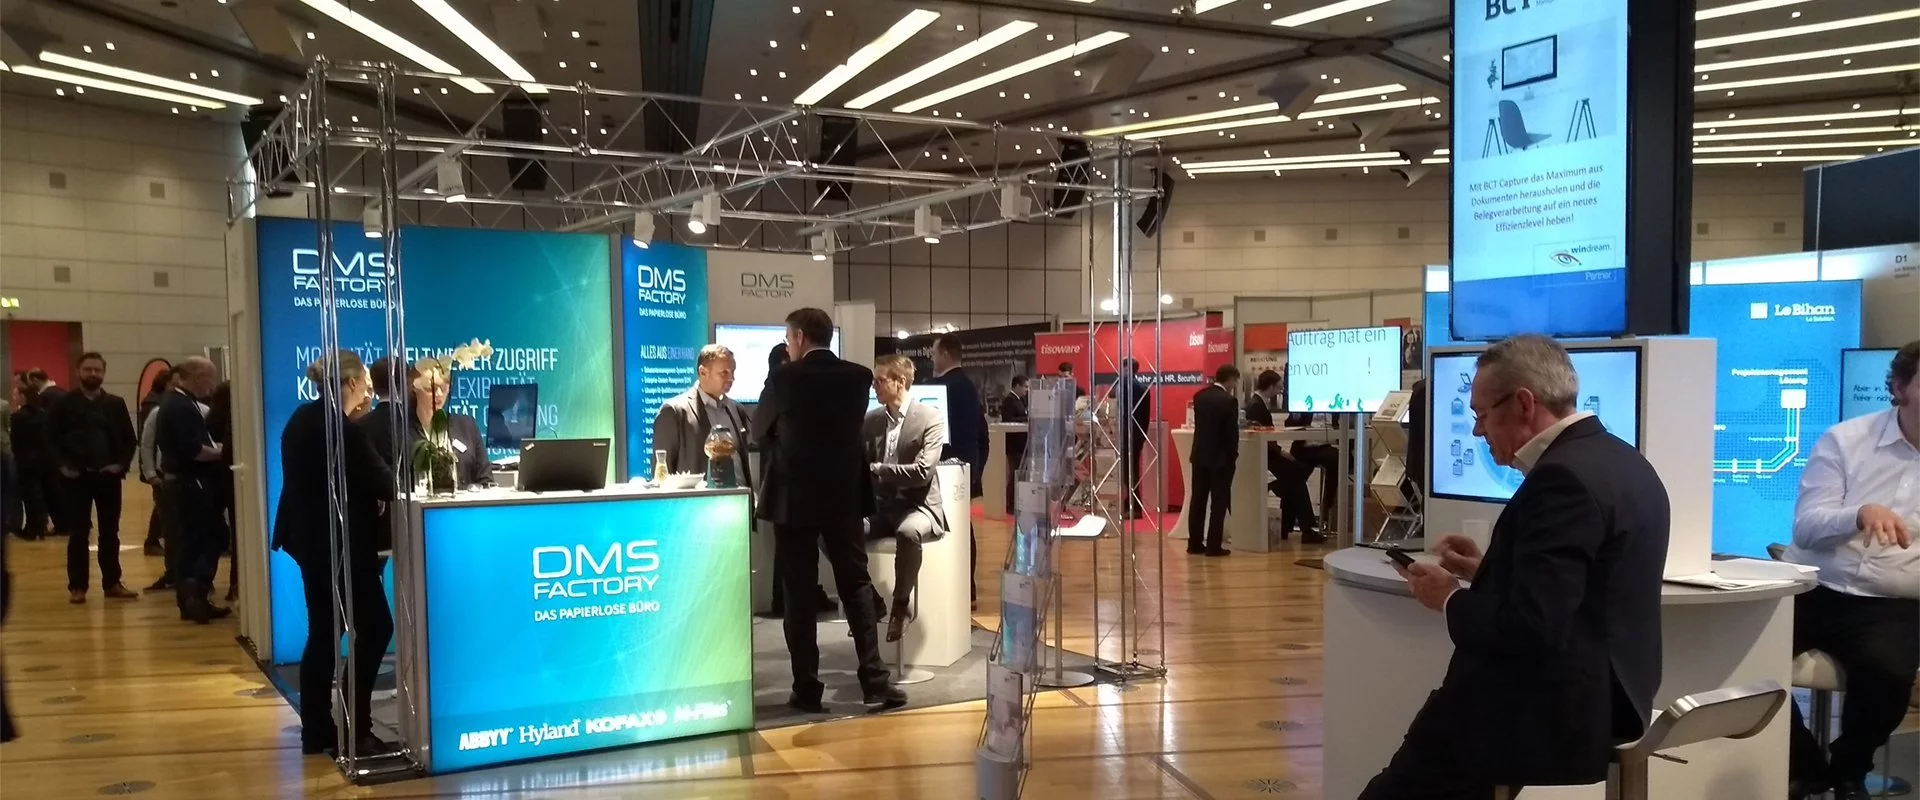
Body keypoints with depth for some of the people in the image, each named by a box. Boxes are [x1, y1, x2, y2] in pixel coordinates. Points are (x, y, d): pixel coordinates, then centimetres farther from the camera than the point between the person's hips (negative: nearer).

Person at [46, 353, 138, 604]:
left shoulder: (116, 404, 7)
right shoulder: (62, 404, 1)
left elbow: (130, 439, 7)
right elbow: (50, 438, -1)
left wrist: (122, 464, -7)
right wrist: (62, 465, -12)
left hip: (109, 475, 2)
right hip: (76, 477, -2)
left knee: (110, 532, 7)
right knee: (78, 533, 3)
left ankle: (112, 583, 15)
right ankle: (77, 586, 9)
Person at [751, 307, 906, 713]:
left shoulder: (783, 378, -9)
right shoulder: (859, 376, 0)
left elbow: (759, 433, 4)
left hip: (795, 498, -3)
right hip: (845, 496, 3)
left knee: (799, 595, 4)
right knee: (857, 587, 9)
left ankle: (807, 688, 7)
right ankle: (875, 680, 6)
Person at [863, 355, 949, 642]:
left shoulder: (931, 418, -7)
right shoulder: (870, 420, 10)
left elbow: (922, 472, -17)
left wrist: (876, 470, -17)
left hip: (918, 506, -5)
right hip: (880, 507, 6)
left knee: (907, 532, -40)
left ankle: (902, 603, -15)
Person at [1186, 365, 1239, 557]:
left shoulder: (1199, 396, 4)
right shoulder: (1229, 400, -14)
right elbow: (1232, 432, -14)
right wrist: (1233, 455, 0)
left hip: (1200, 455, 6)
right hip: (1221, 458, -6)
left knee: (1198, 501, 10)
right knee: (1218, 503, 0)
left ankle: (1194, 543, 13)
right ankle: (1213, 546, 0)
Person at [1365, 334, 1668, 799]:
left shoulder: (1564, 477, -21)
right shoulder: (1617, 461, 10)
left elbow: (1531, 628, -27)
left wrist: (1451, 599, -10)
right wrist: (1488, 570, 10)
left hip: (1554, 712, -10)